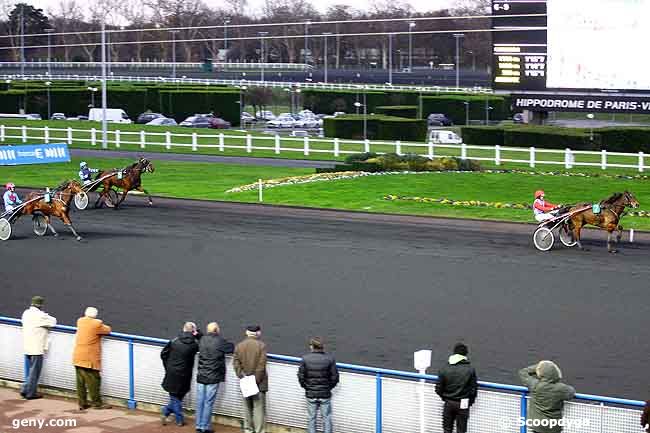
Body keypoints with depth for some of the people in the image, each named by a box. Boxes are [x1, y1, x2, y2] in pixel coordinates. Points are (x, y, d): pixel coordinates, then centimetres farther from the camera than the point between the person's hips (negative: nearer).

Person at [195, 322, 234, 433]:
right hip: (213, 378, -5)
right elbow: (233, 348, 0)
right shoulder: (220, 341, -11)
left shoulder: (202, 340, 3)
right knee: (208, 402, 0)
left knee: (200, 401, 9)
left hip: (201, 376, 5)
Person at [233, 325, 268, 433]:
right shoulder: (261, 345, -11)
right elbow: (261, 364, -16)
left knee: (247, 407, 15)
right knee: (259, 407, 1)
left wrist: (241, 375, -3)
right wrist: (257, 379, -11)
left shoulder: (239, 346, 1)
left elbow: (236, 363, -3)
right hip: (259, 383, -4)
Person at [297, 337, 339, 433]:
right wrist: (329, 387, 10)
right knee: (326, 418, 10)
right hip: (325, 394, -1)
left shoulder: (305, 359, -9)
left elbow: (301, 376, -6)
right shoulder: (329, 359, -10)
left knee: (311, 419, 13)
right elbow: (334, 377, -7)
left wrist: (306, 387, 10)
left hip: (311, 394, 1)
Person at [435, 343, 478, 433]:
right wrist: (470, 402, 10)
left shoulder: (444, 369, -5)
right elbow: (473, 389, -8)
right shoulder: (470, 369, -11)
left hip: (448, 403, 2)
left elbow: (438, 389, -2)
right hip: (462, 405, -2)